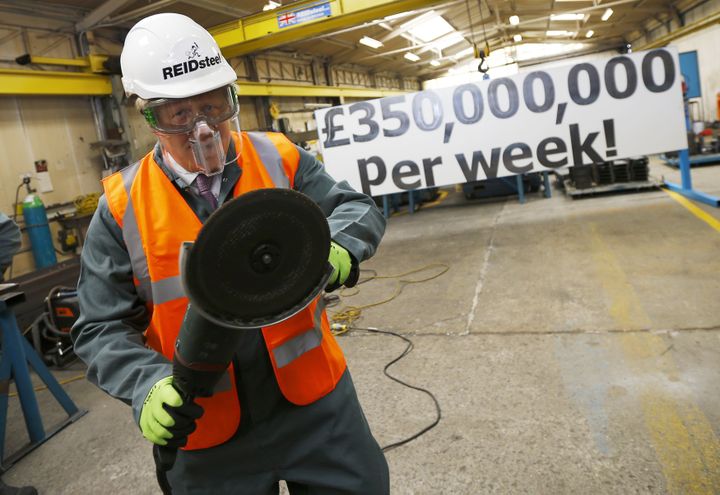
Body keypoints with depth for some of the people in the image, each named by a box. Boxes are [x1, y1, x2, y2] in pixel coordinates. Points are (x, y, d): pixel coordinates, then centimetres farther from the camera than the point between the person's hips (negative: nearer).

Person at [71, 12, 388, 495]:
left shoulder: (279, 160, -4)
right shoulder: (122, 208, -6)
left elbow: (358, 209, -4)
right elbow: (104, 328, -3)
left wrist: (337, 246, -26)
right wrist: (149, 386, -21)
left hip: (316, 403, 1)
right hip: (204, 430, 0)